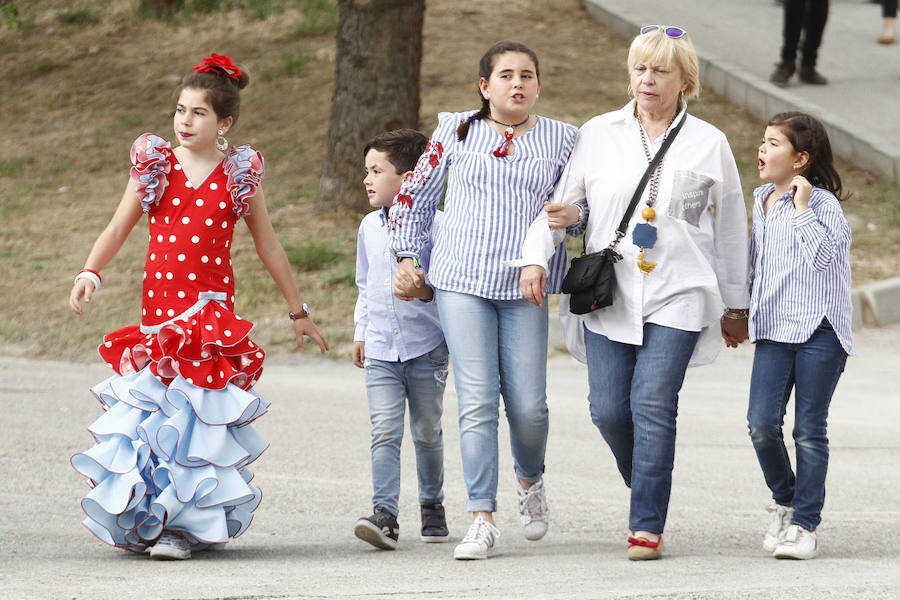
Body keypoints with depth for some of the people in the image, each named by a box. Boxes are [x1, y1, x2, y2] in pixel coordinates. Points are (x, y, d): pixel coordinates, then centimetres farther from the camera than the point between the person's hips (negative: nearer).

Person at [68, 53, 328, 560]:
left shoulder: (239, 175, 4)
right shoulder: (155, 166, 8)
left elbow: (269, 247, 11)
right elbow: (119, 228, 6)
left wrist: (299, 312, 16)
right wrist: (89, 274, -12)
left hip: (212, 309, -2)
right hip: (160, 304, 2)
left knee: (196, 413, -9)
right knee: (152, 410, -1)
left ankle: (183, 524, -5)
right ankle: (143, 518, 10)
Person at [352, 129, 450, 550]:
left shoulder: (432, 224, -9)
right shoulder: (369, 226, 9)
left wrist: (423, 289, -25)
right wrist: (360, 332, 20)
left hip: (426, 346, -3)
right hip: (380, 348, 3)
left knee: (427, 432, 10)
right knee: (384, 431, -11)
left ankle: (432, 505, 29)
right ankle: (384, 514, -19)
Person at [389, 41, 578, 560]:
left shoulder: (561, 140, 9)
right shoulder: (457, 132, 7)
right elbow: (417, 195, 18)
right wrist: (407, 256, 14)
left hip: (524, 287, 1)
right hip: (461, 282, -1)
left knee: (528, 405, -4)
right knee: (477, 401, -9)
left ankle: (530, 479, 30)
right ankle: (483, 521, -8)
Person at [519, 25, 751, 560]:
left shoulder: (708, 143, 6)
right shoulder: (598, 135, 9)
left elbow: (730, 228, 12)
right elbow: (572, 200, 16)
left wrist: (736, 305, 14)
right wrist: (563, 217, -10)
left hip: (677, 296, -2)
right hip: (608, 295, 2)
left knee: (653, 406, -12)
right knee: (609, 409, -2)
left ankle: (648, 526, -8)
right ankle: (646, 485, 27)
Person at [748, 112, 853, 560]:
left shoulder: (822, 203, -7)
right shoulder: (762, 201, 14)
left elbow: (824, 256, -21)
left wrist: (802, 209, -19)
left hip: (819, 329, -5)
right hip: (773, 329, 5)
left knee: (809, 431, -1)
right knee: (762, 423, -7)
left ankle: (805, 525, 7)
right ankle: (784, 502, 16)